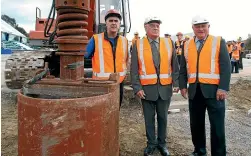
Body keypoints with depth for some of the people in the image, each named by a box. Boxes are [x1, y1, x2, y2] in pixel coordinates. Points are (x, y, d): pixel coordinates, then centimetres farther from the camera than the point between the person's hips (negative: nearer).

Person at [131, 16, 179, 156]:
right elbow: (134, 69, -3)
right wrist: (137, 88, -9)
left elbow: (175, 65, 5)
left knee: (163, 117, 13)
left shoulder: (169, 43, 5)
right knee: (149, 118, 9)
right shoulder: (138, 45, -1)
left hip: (165, 88, 2)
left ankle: (162, 143, 30)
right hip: (147, 88, -1)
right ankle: (151, 144, 27)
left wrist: (176, 83, -3)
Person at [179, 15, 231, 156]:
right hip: (194, 90, 4)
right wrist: (183, 86, 5)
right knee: (196, 123, 13)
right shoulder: (187, 45, 11)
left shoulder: (219, 42, 1)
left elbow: (226, 67, -6)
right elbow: (183, 68, 12)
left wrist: (223, 88, -13)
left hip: (213, 89, -3)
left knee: (217, 125, 4)